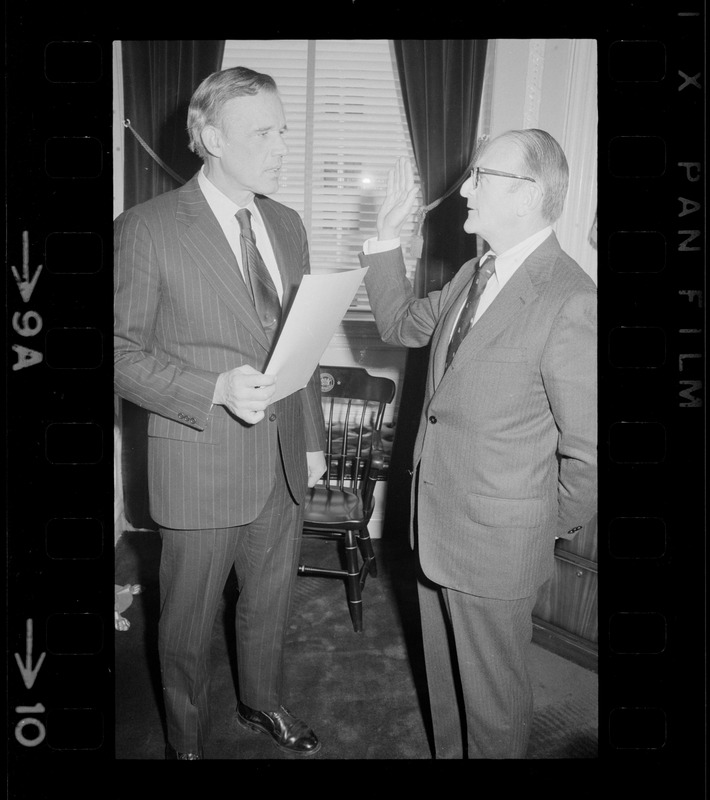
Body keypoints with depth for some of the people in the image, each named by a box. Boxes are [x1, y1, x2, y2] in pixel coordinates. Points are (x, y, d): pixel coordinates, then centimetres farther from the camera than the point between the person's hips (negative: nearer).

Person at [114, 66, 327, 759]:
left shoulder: (287, 224, 7)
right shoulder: (146, 229, -12)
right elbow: (123, 352, -11)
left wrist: (311, 440, 11)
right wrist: (217, 388, -25)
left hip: (283, 463, 6)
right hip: (201, 466, -5)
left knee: (270, 603, 24)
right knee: (188, 623, 15)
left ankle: (263, 705, 51)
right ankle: (186, 742, 43)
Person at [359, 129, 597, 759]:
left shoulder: (570, 303, -24)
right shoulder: (474, 275, 3)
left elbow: (589, 452, -20)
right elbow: (402, 324, 16)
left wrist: (548, 529, -6)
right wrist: (386, 239, 6)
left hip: (496, 547, -8)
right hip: (436, 527, 8)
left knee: (493, 693, 18)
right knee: (445, 674, 28)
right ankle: (449, 751, 52)